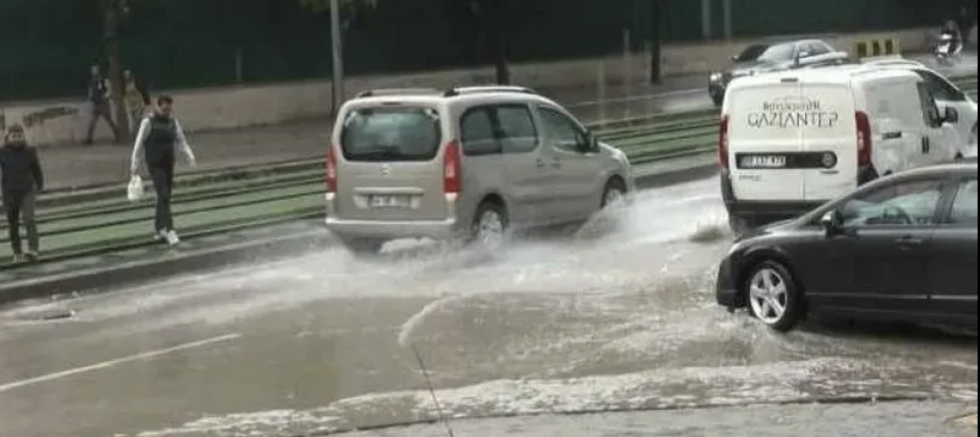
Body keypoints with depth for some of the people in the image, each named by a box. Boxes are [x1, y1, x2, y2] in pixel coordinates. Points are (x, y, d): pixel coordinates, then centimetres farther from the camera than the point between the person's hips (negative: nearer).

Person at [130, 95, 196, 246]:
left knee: (165, 197, 12)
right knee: (163, 196, -15)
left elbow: (181, 141, 3)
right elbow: (139, 145, -6)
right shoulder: (148, 122, -9)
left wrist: (190, 157, -13)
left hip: (169, 164, 5)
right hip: (155, 165, -5)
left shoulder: (173, 122, 6)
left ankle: (159, 228, 25)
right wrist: (135, 166, -6)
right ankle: (169, 230, -22)